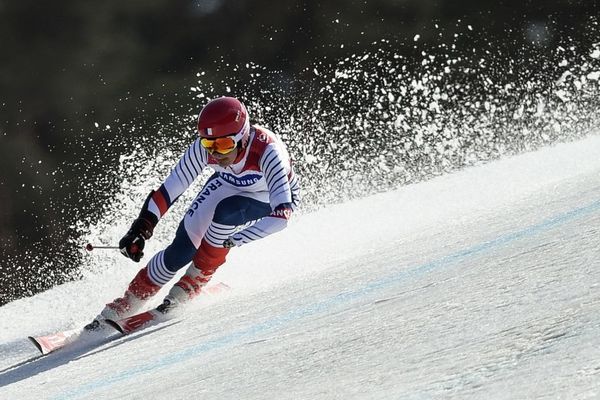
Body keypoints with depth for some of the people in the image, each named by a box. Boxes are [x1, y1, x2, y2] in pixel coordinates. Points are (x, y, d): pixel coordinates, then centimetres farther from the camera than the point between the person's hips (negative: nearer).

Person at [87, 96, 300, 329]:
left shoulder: (266, 150, -41)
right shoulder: (204, 147, -29)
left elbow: (282, 213, -48)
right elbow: (170, 189, -21)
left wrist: (237, 240, -54)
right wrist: (140, 229, -28)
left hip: (273, 199, -3)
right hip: (227, 185, 3)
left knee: (225, 211, -33)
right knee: (182, 249, -11)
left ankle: (196, 279, -10)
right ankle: (128, 303, 7)